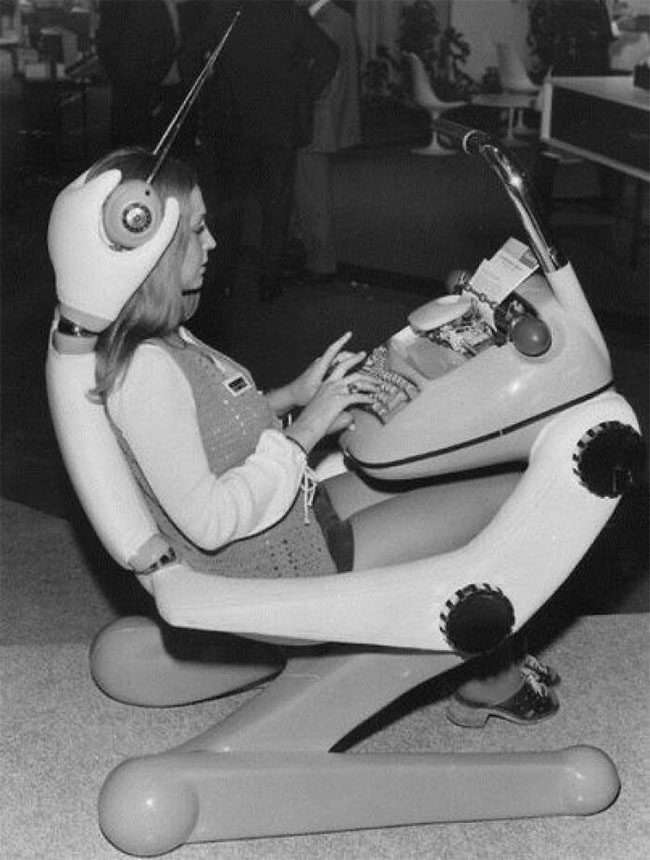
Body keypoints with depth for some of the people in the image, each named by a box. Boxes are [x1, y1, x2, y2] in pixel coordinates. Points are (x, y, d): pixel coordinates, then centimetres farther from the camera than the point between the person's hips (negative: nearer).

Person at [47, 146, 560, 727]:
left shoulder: (158, 340, 3)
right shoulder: (145, 369, -27)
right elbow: (208, 522, -28)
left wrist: (292, 395, 4)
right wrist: (304, 430, -21)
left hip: (300, 518, 10)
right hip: (286, 567, -10)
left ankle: (488, 662, 26)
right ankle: (490, 681, 18)